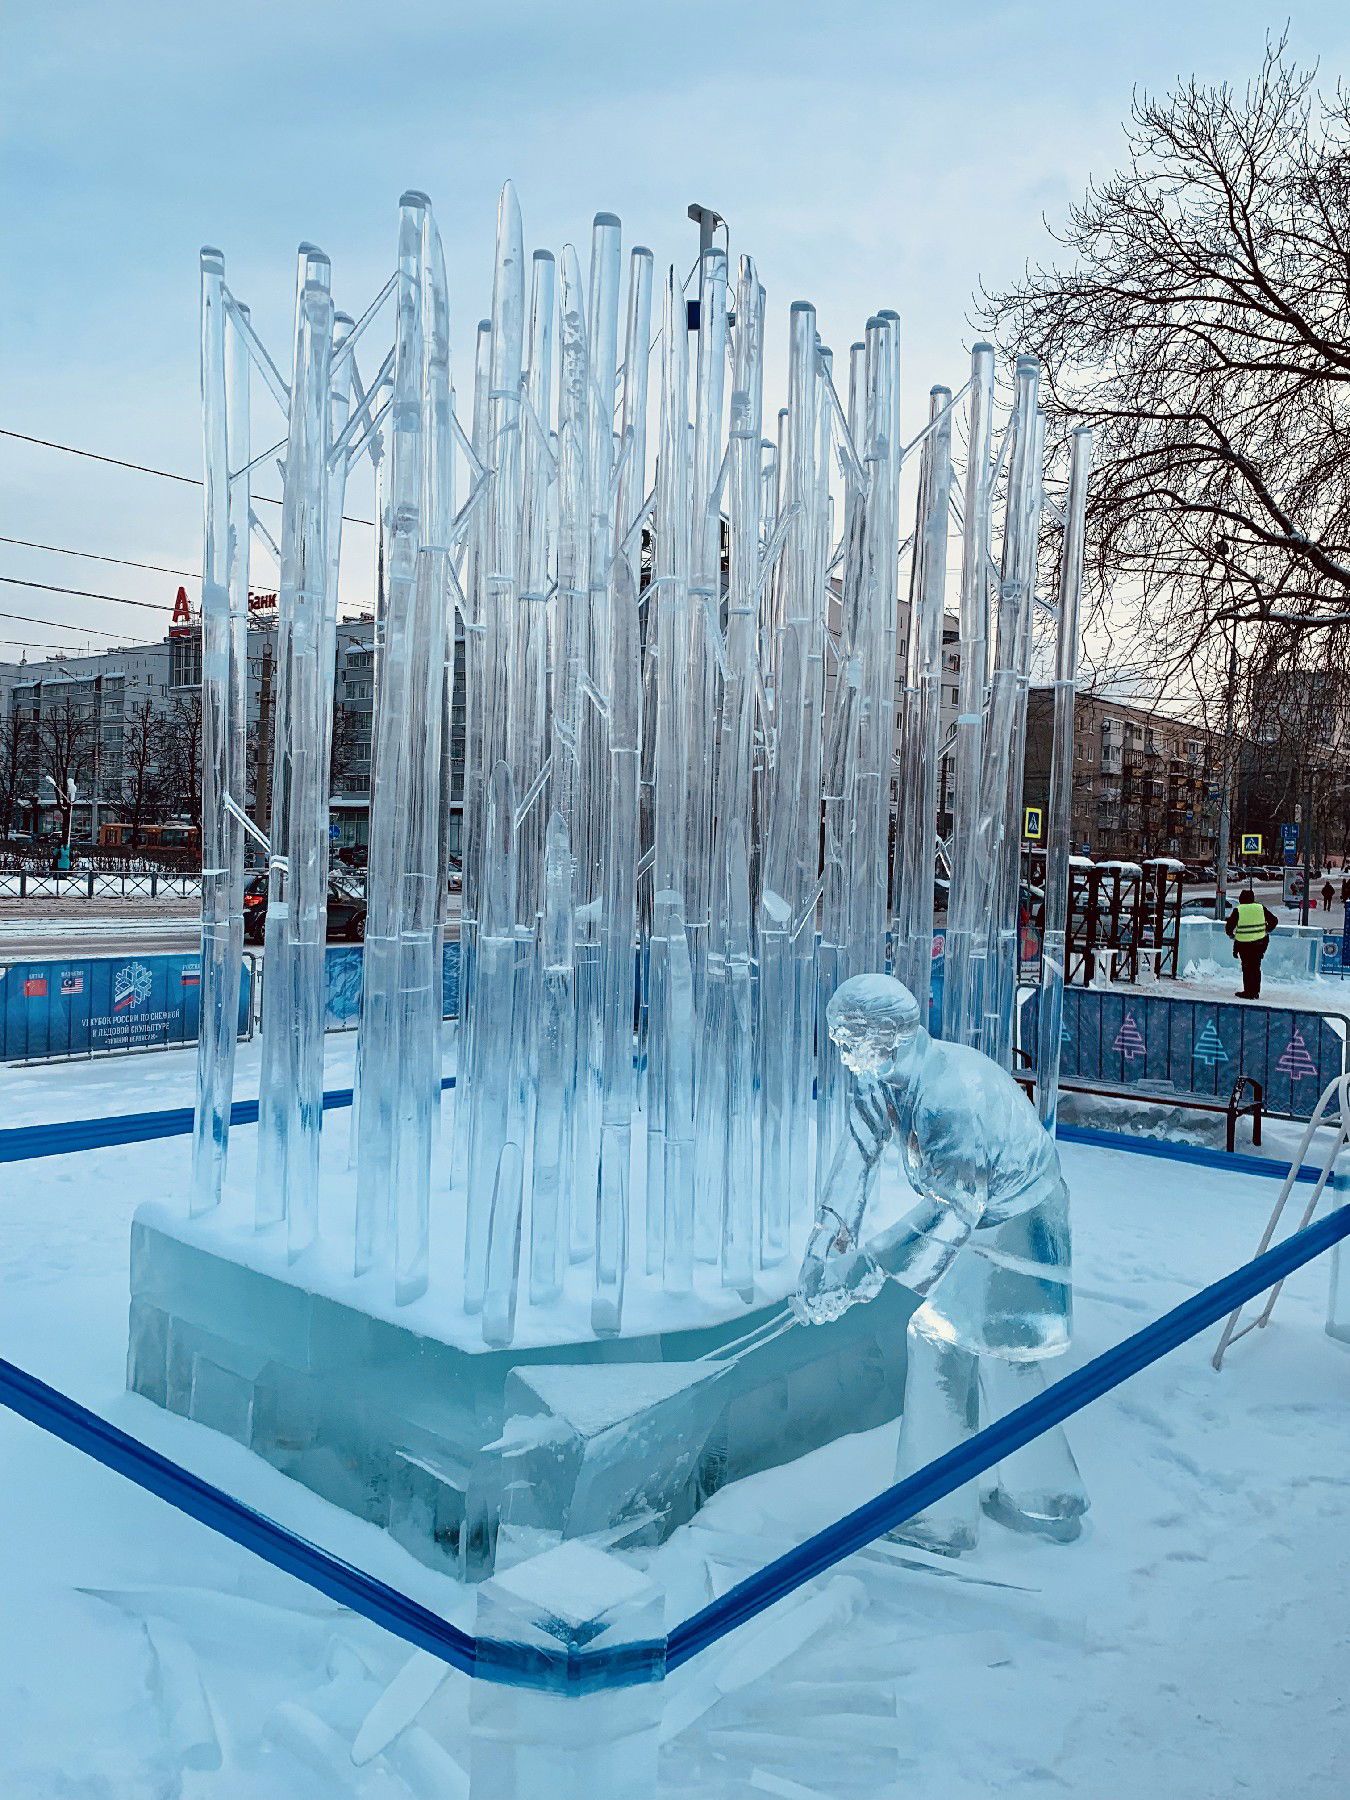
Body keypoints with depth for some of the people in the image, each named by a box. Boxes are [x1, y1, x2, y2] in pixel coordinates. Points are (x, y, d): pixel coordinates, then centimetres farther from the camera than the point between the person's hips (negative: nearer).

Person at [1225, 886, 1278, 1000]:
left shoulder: (1238, 910, -8)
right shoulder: (1261, 908, 1)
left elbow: (1229, 926, -7)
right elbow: (1274, 921, 8)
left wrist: (1231, 935, 13)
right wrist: (1267, 930, 23)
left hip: (1243, 943, -3)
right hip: (1260, 942, 3)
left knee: (1247, 968, 7)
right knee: (1256, 967, 14)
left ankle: (1248, 992, 6)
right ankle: (1255, 992, 19)